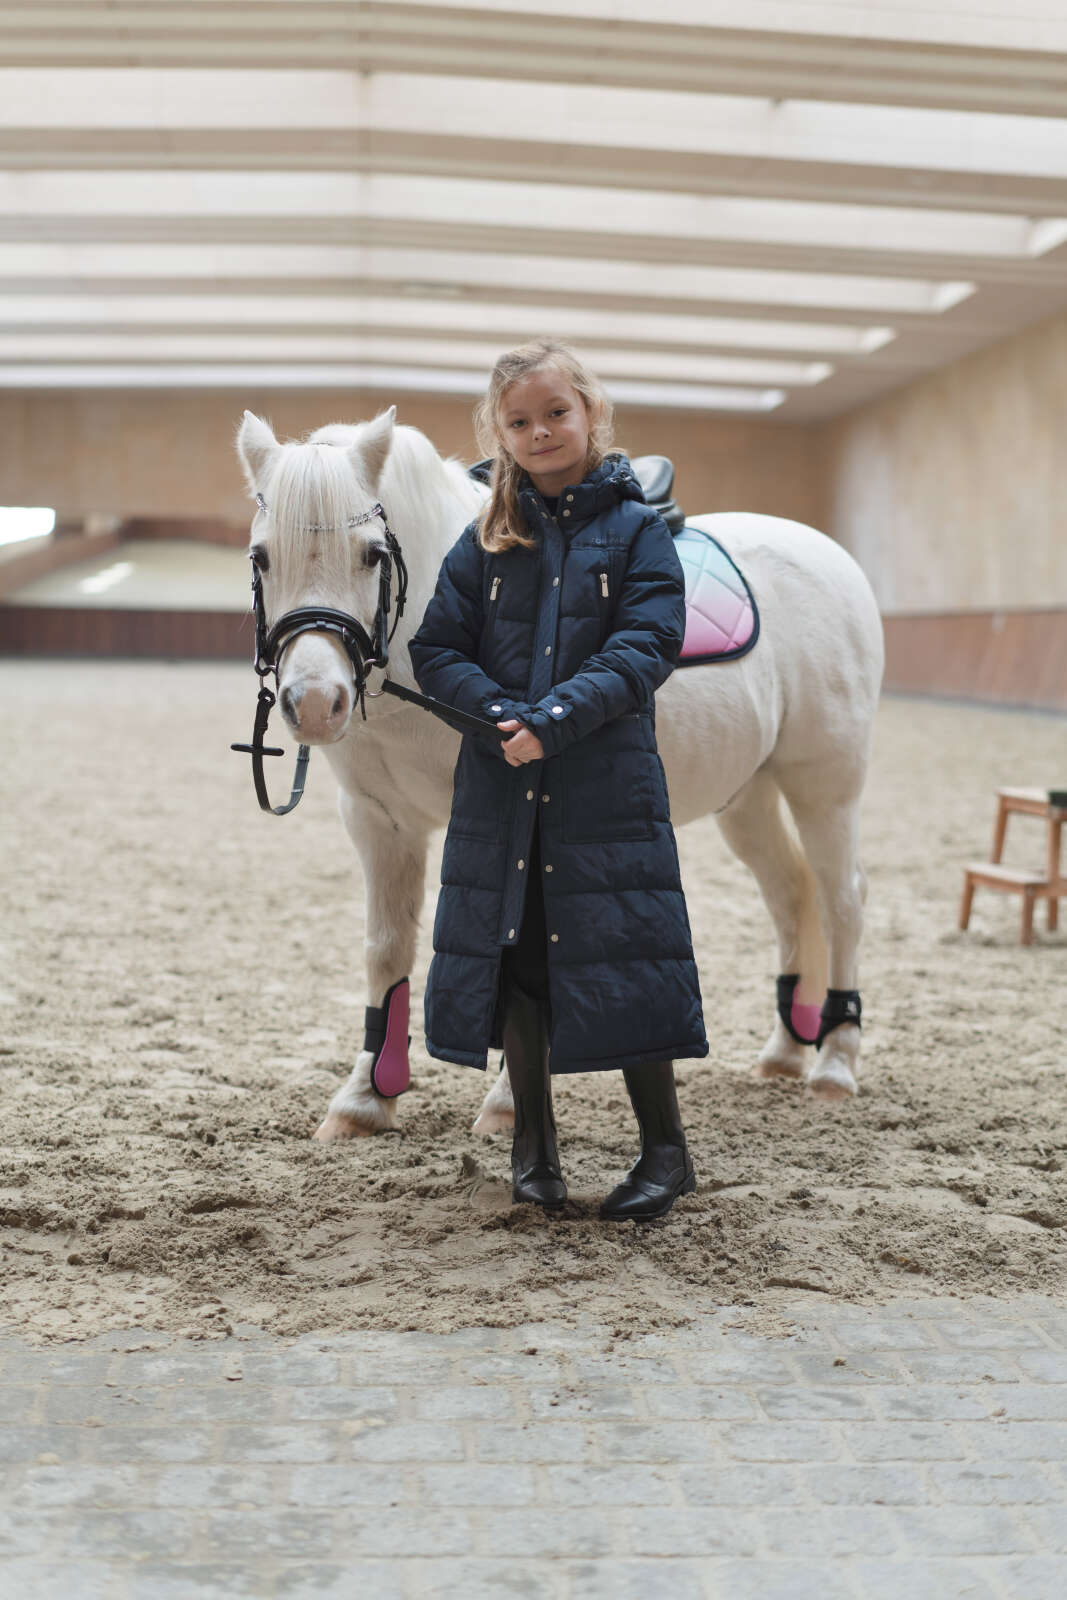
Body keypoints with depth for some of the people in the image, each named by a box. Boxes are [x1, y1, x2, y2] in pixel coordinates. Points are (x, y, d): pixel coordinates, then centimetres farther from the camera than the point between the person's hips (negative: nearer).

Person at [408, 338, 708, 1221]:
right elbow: (438, 648, 3)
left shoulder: (636, 532, 0)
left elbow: (646, 648, -11)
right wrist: (499, 715, -14)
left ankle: (665, 1148, 13)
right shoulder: (488, 540, 8)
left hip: (607, 785, -3)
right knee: (514, 955, 9)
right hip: (501, 785, 3)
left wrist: (556, 719, -22)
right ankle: (534, 1143, 25)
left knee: (620, 954, -2)